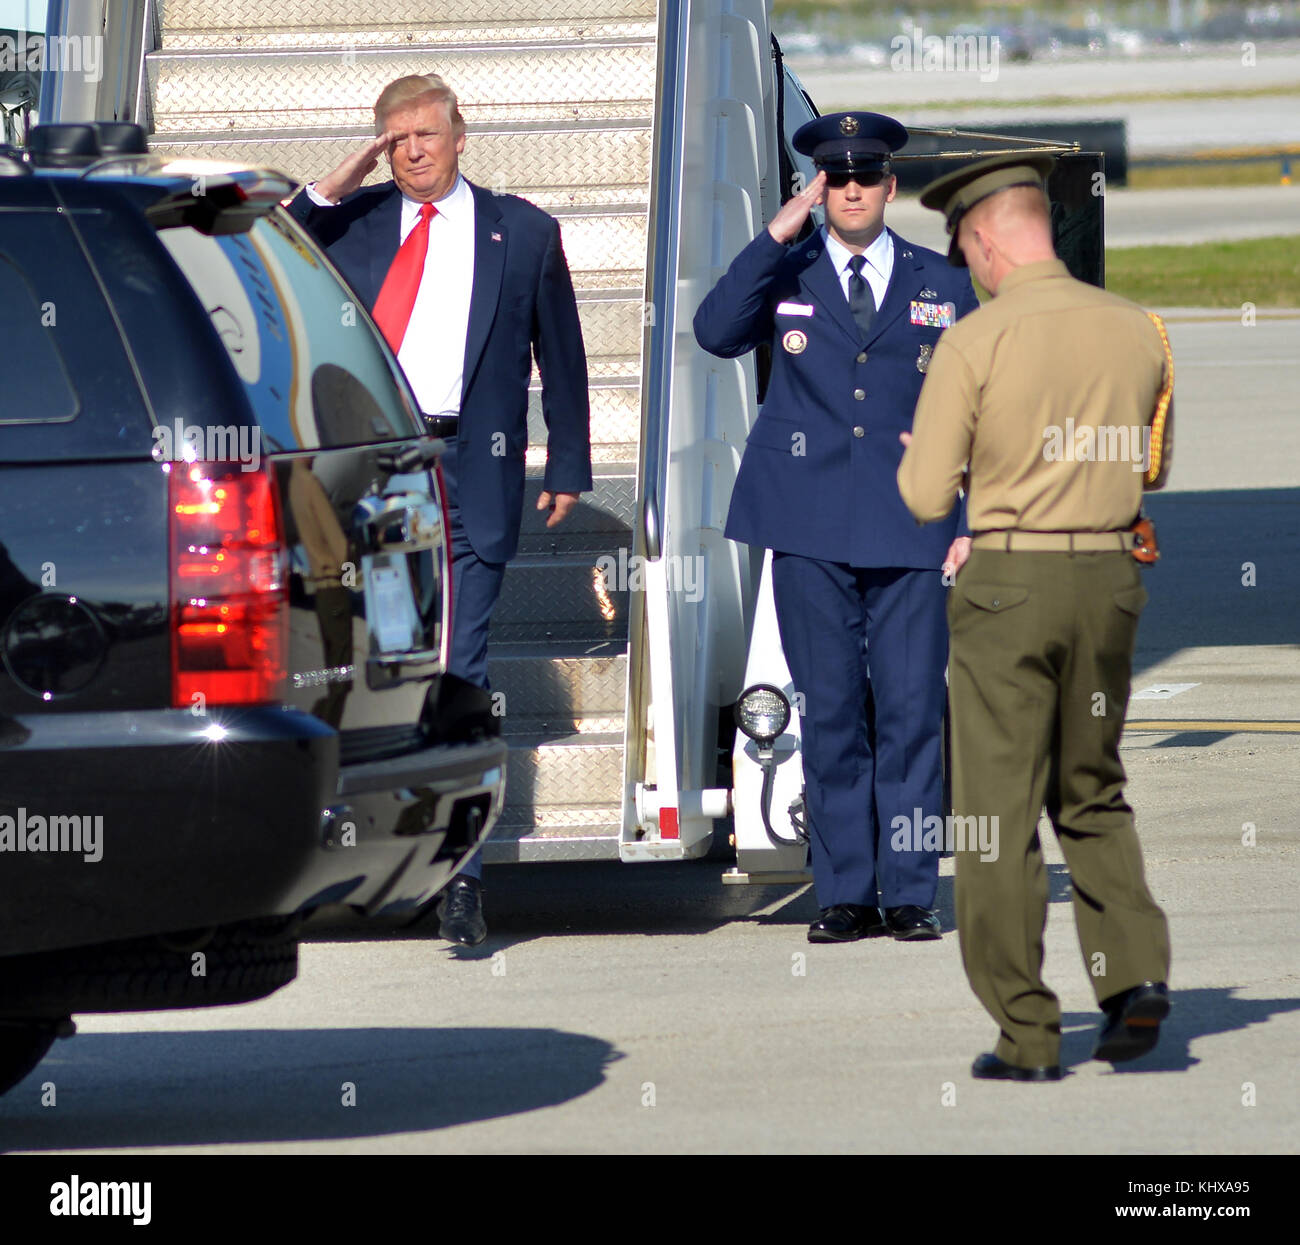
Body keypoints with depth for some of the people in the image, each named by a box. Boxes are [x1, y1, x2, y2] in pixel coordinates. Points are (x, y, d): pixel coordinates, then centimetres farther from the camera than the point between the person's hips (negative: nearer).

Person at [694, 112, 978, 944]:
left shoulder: (942, 285, 10)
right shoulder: (785, 275, 8)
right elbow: (716, 333, -11)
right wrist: (778, 236, -14)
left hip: (910, 531, 0)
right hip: (811, 531, 0)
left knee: (913, 711, -4)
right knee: (830, 713, 3)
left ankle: (910, 896, 1)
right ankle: (845, 896, 7)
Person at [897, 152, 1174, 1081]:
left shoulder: (975, 343, -12)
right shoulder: (1136, 331, 2)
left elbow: (926, 499, -9)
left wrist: (918, 456, 14)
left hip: (1009, 582, -4)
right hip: (1110, 575, 4)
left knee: (1000, 810, 3)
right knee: (1092, 793, 20)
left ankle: (1027, 1033, 2)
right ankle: (1134, 968, 2)